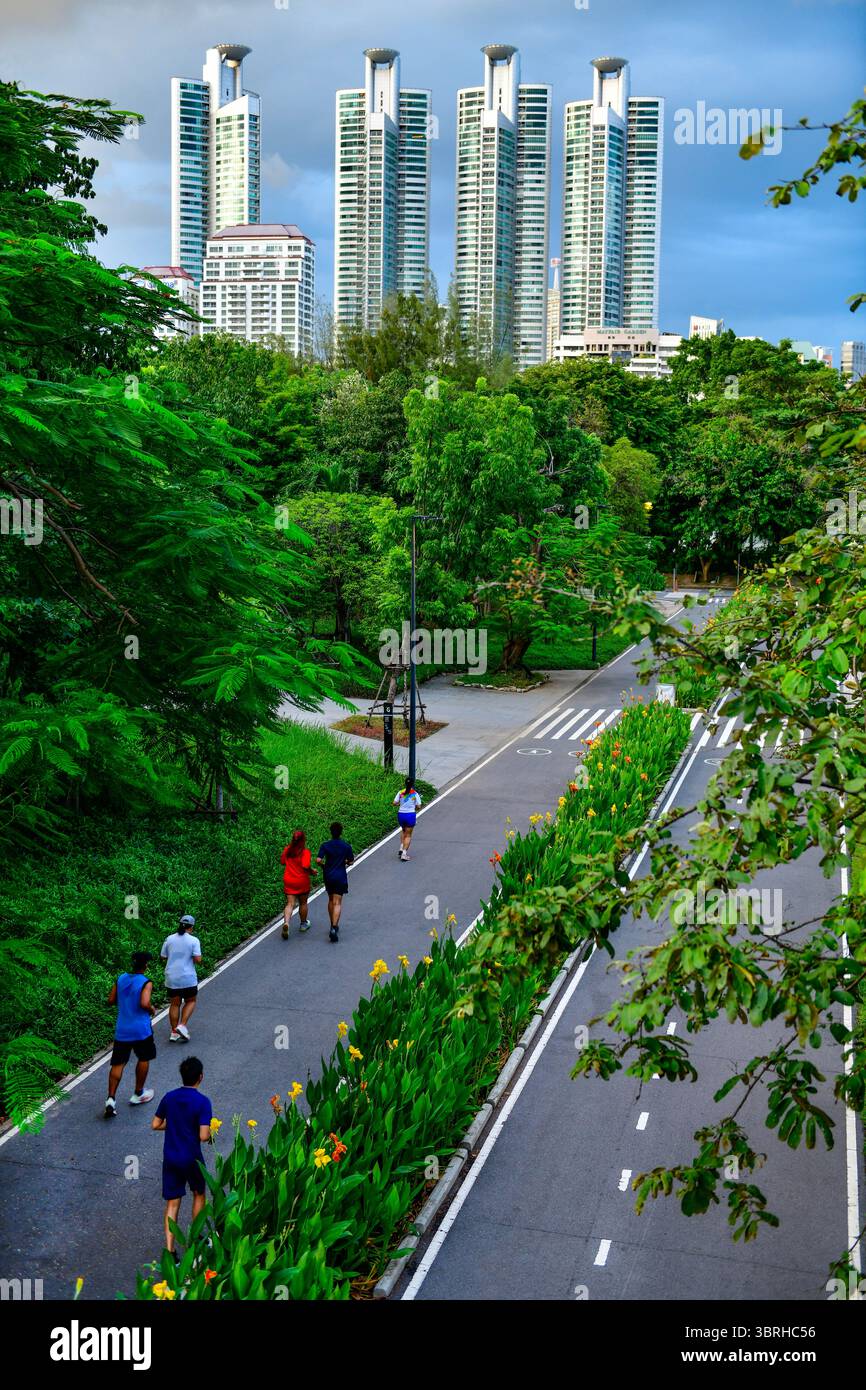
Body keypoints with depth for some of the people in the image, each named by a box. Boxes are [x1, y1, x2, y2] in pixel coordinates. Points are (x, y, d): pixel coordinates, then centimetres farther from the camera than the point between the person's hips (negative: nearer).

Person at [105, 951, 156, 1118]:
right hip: (141, 1029, -4)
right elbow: (144, 1004, -25)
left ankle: (111, 1098, -8)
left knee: (117, 1063, 5)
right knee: (144, 1059, 18)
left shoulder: (120, 979, 2)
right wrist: (152, 1009, -5)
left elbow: (111, 1000, 6)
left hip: (121, 1030, 4)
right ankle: (138, 1094, 27)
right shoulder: (146, 983, -13)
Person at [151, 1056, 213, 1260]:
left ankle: (169, 1250, 1)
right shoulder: (202, 1102, -18)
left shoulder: (169, 1097, -4)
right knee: (199, 1194, 22)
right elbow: (203, 1136, -22)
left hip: (170, 1158, 3)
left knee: (172, 1203, 8)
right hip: (192, 1159, -3)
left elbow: (155, 1124, 4)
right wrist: (210, 1135, 0)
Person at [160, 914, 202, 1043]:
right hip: (188, 978, -3)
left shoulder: (169, 939, 1)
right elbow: (198, 960, -15)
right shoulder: (194, 940, -10)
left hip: (171, 978, 3)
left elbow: (163, 957, 7)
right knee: (190, 1001, 15)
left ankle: (174, 1032, 13)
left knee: (174, 1004, 12)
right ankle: (182, 1025, -1)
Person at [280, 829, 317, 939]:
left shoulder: (287, 850, -1)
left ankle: (286, 923, -21)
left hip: (288, 880, 3)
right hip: (302, 881, -3)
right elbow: (306, 867, -24)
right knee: (303, 903, 17)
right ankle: (303, 924, 32)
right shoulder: (305, 852, -16)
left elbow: (282, 861, 11)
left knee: (290, 904, 3)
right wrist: (312, 871, -5)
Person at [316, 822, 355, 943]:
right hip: (340, 877, -2)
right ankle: (334, 928, -18)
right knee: (337, 903, -4)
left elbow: (318, 860, -16)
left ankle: (333, 925, 27)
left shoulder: (325, 845, -6)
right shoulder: (346, 845, -7)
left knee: (331, 900, 19)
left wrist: (323, 865, 5)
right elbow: (351, 861, -3)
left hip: (328, 876, 2)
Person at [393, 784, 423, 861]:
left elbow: (394, 803, -4)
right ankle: (404, 853, -1)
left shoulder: (400, 793, -1)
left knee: (403, 831, 29)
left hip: (400, 814, 3)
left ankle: (401, 848, 16)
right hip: (411, 815, -3)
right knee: (408, 835, 8)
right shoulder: (415, 794, -6)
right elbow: (418, 806, -6)